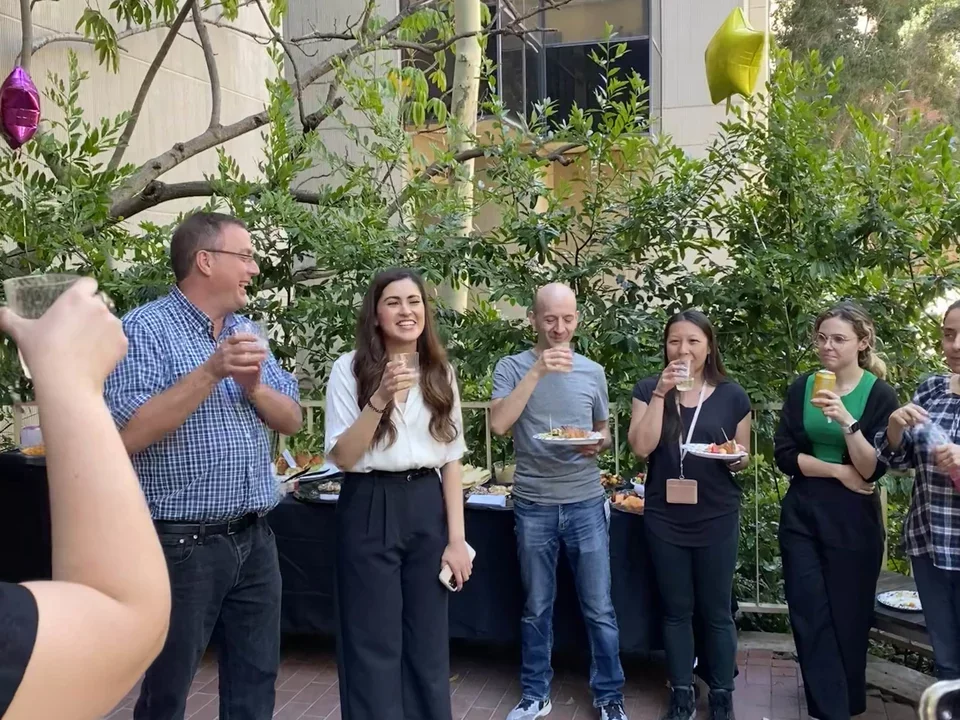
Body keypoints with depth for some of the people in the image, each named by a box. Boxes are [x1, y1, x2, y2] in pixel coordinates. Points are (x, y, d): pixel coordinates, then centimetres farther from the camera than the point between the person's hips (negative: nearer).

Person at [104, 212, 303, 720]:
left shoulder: (246, 333, 10)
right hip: (183, 544, -6)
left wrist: (254, 387, -11)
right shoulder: (144, 329, -11)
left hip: (255, 540, 6)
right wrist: (210, 373, -24)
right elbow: (129, 435, -21)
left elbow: (291, 421, 9)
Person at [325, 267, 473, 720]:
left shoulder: (440, 373, 7)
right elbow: (342, 457, -10)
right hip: (371, 510, -4)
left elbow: (451, 460, 7)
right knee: (375, 646, 3)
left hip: (428, 508, 4)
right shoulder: (350, 369, -5)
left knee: (428, 643, 12)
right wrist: (381, 398, -22)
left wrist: (456, 538, 2)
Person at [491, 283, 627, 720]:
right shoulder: (512, 368, -4)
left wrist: (597, 444, -9)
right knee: (536, 609, 12)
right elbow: (498, 425, -19)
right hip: (533, 507, -1)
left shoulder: (592, 371, 4)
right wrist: (537, 371, -24)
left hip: (586, 504, 1)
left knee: (599, 608, 7)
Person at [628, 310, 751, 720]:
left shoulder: (731, 395, 0)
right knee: (676, 610, 12)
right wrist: (661, 392, -18)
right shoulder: (648, 390, -1)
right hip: (664, 518, 1)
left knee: (716, 611, 10)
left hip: (717, 519, 0)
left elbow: (743, 458, 7)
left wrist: (738, 458, -16)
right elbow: (641, 447, -14)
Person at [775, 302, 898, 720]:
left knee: (848, 618, 7)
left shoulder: (880, 395, -6)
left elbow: (873, 470, -13)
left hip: (853, 521, -2)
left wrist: (847, 422, -26)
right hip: (801, 516, 3)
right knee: (809, 616, 1)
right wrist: (838, 471, -13)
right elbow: (784, 455, -3)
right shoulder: (802, 388, 2)